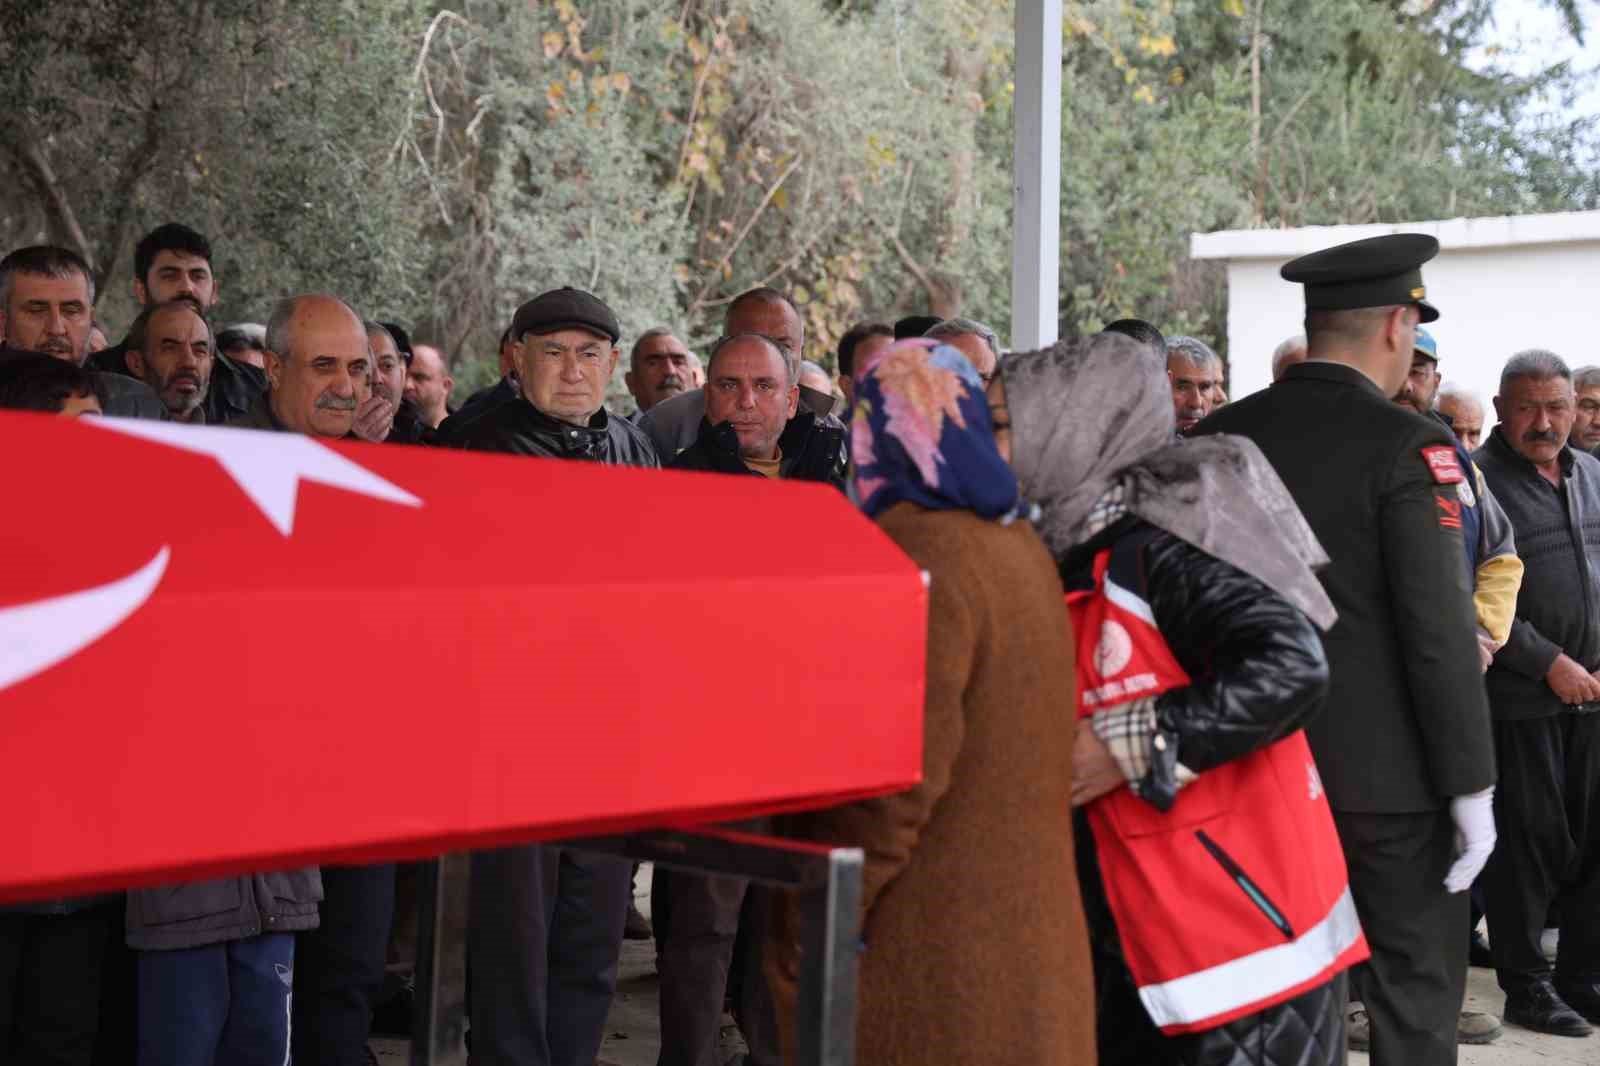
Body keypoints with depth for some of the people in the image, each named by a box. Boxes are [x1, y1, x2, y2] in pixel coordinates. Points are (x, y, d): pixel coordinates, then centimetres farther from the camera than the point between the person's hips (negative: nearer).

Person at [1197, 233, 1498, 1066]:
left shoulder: (1218, 436, 3)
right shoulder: (1407, 446, -13)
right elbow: (1438, 632, -17)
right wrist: (1472, 784, -11)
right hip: (1388, 774, -5)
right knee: (1414, 998, 6)